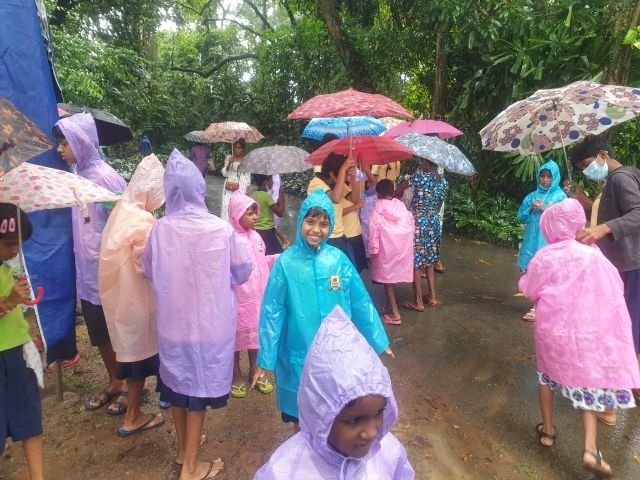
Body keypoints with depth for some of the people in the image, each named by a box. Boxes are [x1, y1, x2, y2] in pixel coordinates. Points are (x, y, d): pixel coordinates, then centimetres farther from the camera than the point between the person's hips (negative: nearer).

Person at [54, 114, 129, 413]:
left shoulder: (105, 176, -17)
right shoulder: (76, 176, 6)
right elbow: (80, 223, 12)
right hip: (87, 269, 7)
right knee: (100, 334, 18)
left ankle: (128, 386, 27)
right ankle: (114, 384, 36)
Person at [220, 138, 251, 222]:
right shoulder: (229, 157, 6)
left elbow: (247, 176, 0)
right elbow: (224, 173, 4)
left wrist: (247, 190, -5)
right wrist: (229, 163, -11)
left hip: (241, 188, -2)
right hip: (229, 187, 2)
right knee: (227, 206, -1)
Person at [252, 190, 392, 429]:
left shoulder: (338, 259, -7)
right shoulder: (286, 262, -13)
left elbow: (360, 302, 2)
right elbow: (272, 312, -8)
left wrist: (377, 340, 9)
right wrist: (265, 359, -6)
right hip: (300, 354, -2)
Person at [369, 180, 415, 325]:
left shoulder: (378, 206, -5)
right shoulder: (400, 204, 7)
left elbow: (375, 229, -10)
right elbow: (411, 224, 6)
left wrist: (373, 249, -6)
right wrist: (409, 241, 15)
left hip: (387, 246, -5)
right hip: (403, 246, 5)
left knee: (387, 278, 2)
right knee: (393, 276, 17)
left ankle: (394, 314, 2)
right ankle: (391, 306, 30)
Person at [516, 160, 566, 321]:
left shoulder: (560, 196, -1)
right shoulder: (532, 196, 11)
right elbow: (521, 216, 11)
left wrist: (546, 210, -15)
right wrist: (531, 209, -6)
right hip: (532, 240, 5)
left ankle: (538, 308, 4)